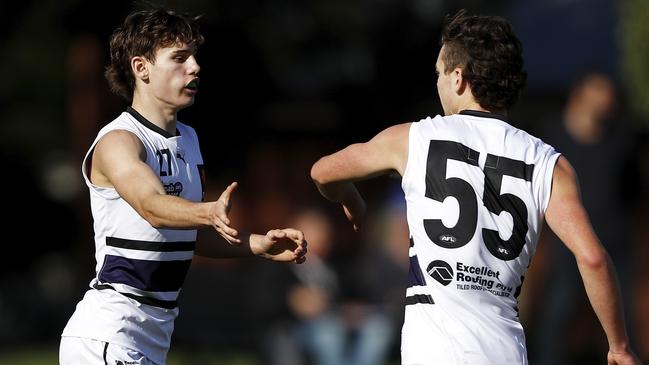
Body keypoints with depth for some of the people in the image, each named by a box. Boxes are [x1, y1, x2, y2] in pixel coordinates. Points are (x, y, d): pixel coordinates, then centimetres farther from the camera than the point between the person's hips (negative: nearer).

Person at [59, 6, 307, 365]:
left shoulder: (187, 139, 15)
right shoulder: (118, 141, -13)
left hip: (155, 333, 9)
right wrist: (210, 213, -51)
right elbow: (152, 206, -33)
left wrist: (259, 244, 10)